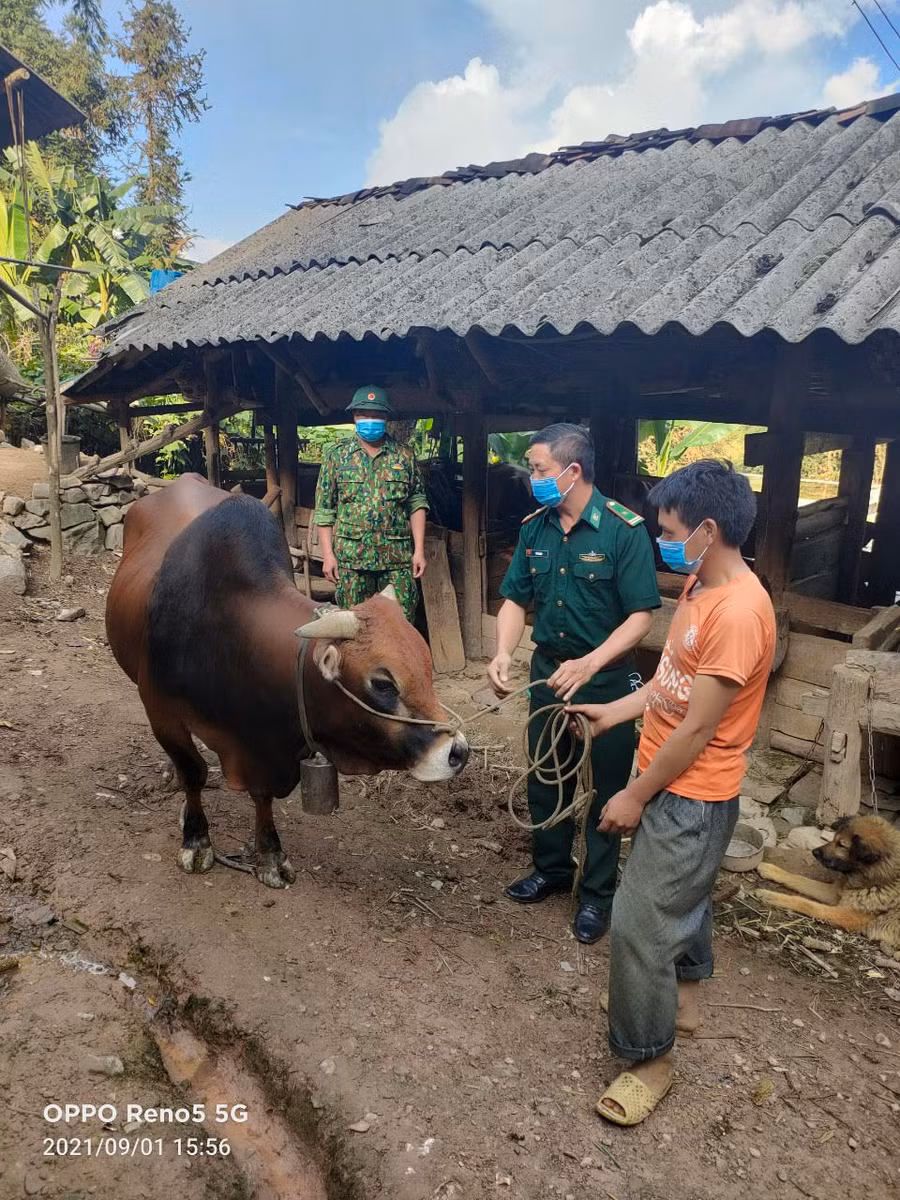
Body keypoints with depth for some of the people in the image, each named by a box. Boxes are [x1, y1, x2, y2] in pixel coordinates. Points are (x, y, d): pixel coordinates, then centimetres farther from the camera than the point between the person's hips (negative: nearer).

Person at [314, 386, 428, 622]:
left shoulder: (405, 456, 8)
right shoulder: (336, 456, 6)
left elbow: (417, 505, 8)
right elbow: (324, 510, 5)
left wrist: (419, 550, 0)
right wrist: (327, 554, -2)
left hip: (397, 559, 1)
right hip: (350, 558, 0)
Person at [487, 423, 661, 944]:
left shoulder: (625, 530, -18)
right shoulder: (534, 528, -2)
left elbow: (642, 614, -19)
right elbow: (516, 599, 3)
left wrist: (591, 664, -30)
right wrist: (504, 652, -15)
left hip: (606, 681, -5)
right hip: (548, 672, 6)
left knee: (606, 790, 10)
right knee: (545, 778, 19)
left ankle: (597, 893, 30)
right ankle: (552, 868, 42)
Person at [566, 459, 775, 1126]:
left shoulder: (738, 611, -28)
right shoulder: (701, 586, 2)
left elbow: (699, 728, -24)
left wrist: (635, 796, -16)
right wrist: (616, 712, 8)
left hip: (692, 796, -10)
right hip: (674, 783, 10)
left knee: (639, 923, -2)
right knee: (683, 892, 26)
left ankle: (650, 1059, 19)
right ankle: (683, 998, 49)